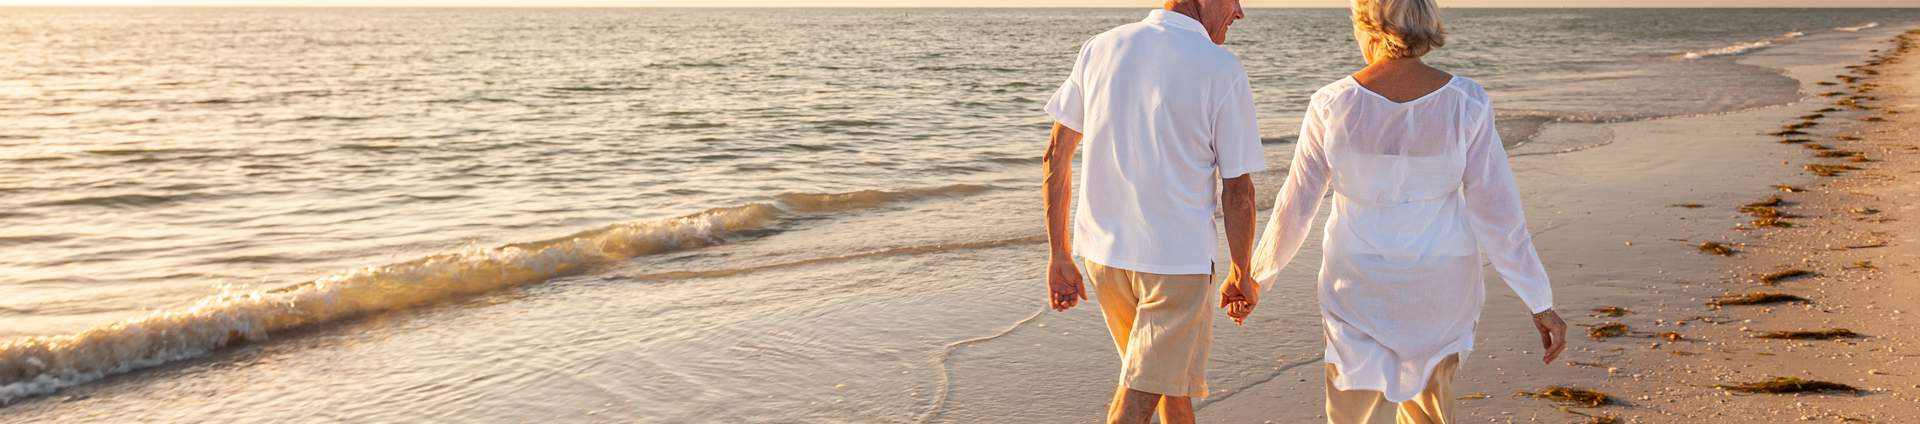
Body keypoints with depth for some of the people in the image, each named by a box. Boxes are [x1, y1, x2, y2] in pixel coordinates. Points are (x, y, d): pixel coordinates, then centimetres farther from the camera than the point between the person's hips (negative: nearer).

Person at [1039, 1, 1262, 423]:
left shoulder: (1100, 47, 2)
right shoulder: (1222, 70, -12)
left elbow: (1056, 155, 3)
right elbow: (1237, 190, -8)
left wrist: (1059, 256, 10)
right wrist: (1241, 276, 6)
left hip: (1102, 251, 6)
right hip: (1177, 259, -5)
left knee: (1174, 372, 25)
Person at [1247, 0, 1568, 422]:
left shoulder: (1332, 105, -15)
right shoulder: (1465, 103, -14)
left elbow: (1296, 205, -6)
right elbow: (1498, 211, -11)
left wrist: (1259, 273, 9)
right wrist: (1540, 302, -2)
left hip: (1360, 282, -1)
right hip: (1439, 284, 1)